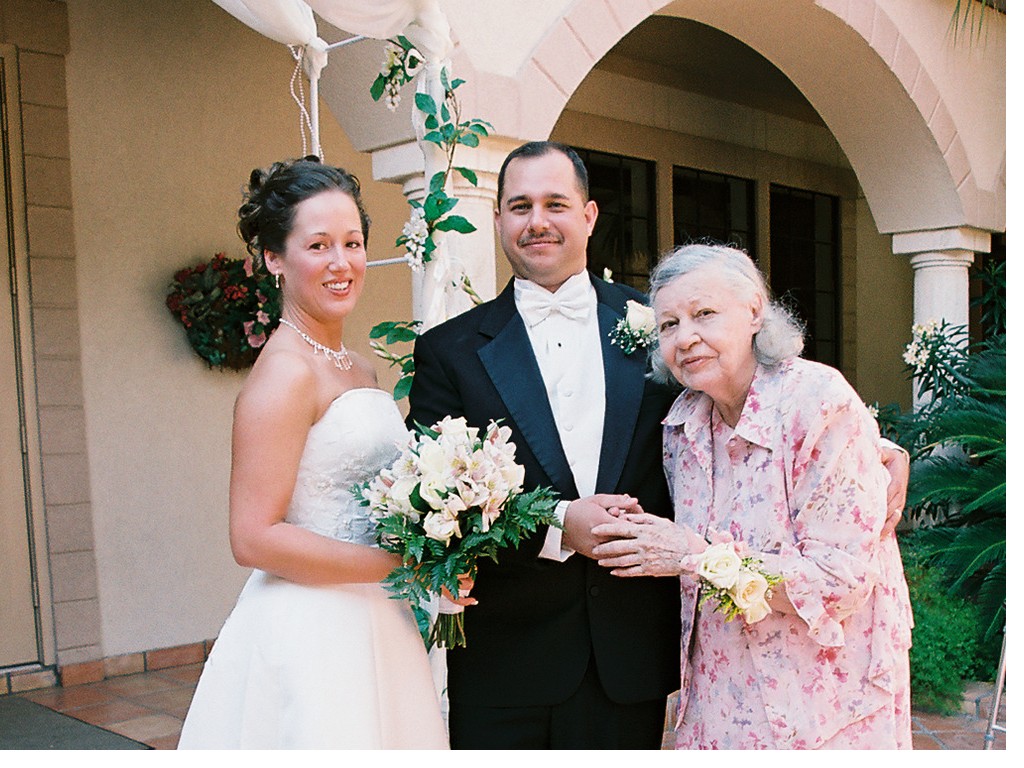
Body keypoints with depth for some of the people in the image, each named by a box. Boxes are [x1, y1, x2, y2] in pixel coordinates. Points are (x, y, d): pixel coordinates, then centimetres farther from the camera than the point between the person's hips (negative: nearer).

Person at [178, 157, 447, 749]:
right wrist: (400, 565, -19)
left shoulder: (359, 367, 10)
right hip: (310, 633, -8)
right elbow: (255, 538, -20)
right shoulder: (286, 372, -16)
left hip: (375, 627, 8)